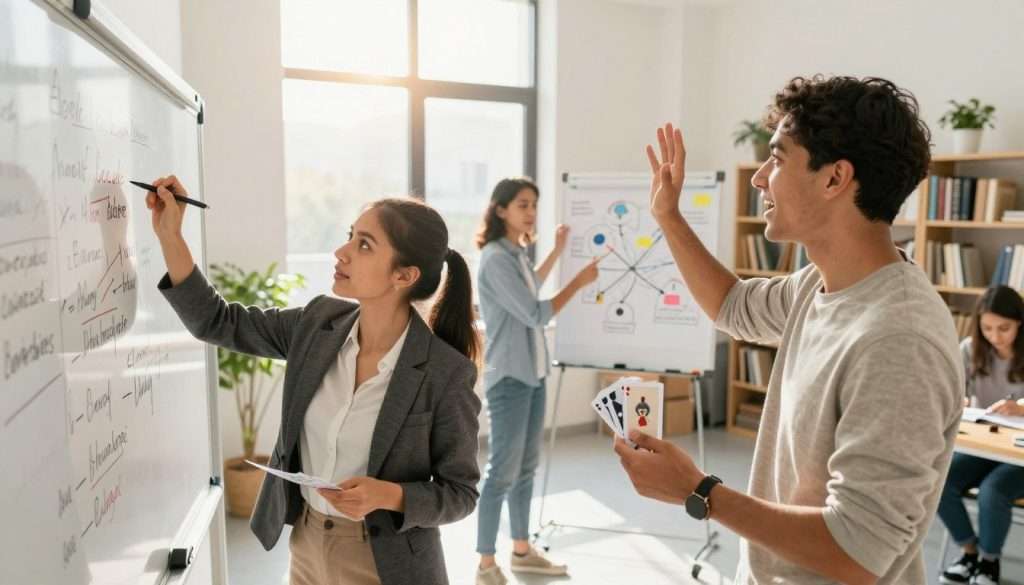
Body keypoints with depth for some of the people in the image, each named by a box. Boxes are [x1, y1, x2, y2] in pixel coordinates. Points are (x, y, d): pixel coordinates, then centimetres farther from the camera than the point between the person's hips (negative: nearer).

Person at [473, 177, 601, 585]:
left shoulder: (517, 254, 11)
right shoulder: (495, 258, -18)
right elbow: (535, 314, -20)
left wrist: (558, 251, 30)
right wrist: (579, 282, -12)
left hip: (533, 375, 9)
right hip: (509, 379, -9)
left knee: (525, 467, 16)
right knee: (503, 472, -4)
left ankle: (522, 551, 28)